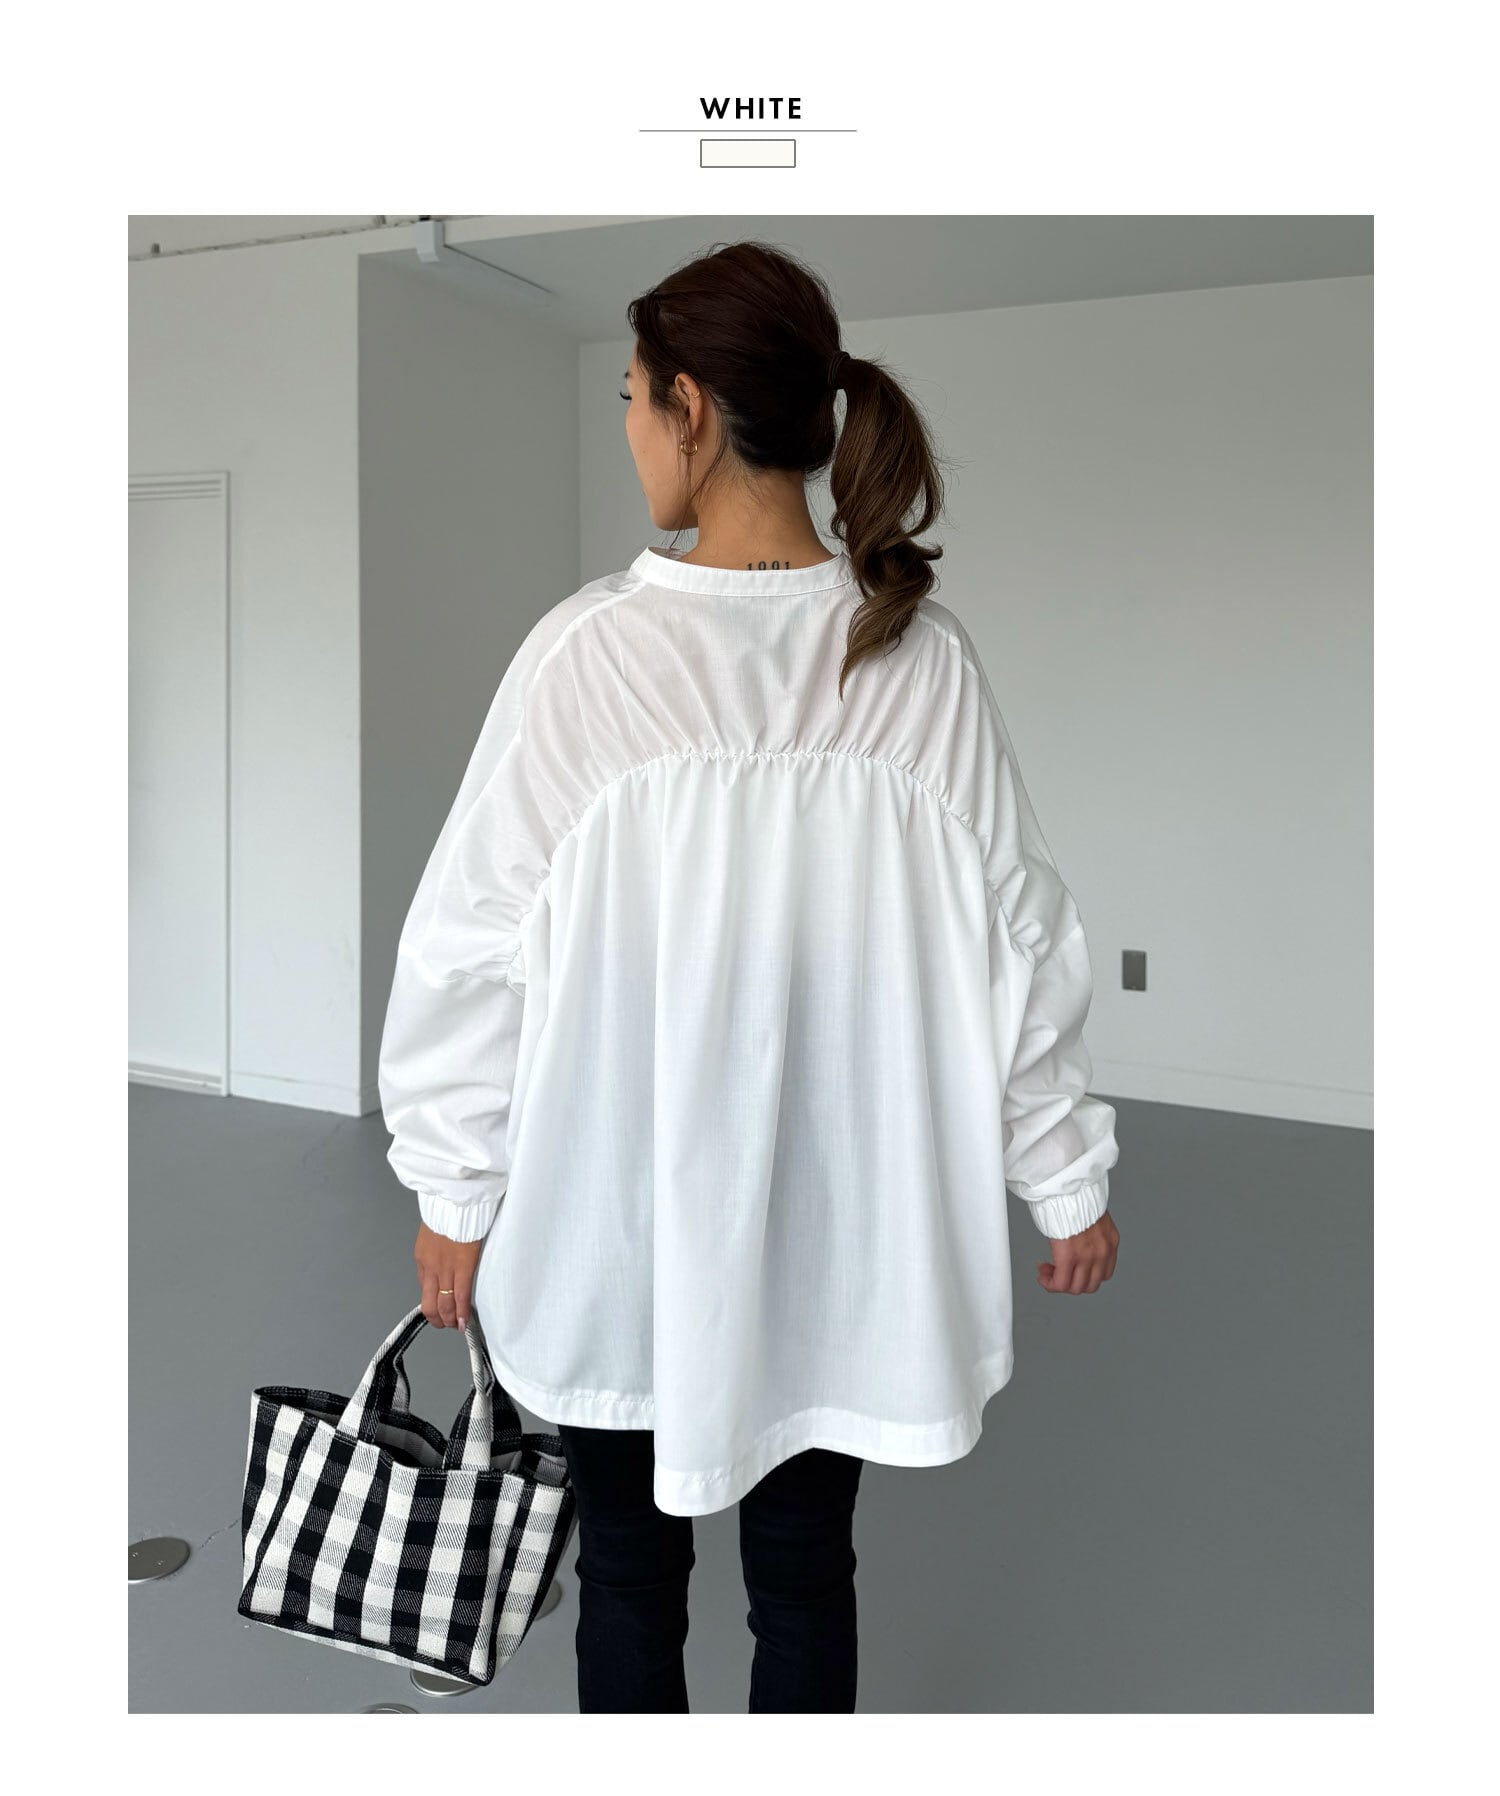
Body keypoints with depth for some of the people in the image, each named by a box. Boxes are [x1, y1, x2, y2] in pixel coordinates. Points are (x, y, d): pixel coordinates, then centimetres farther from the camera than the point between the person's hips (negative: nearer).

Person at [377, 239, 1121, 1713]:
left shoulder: (587, 652, -15)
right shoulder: (924, 660, -8)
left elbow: (472, 938, -11)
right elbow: (1015, 938, -3)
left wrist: (453, 1183, 2)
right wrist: (1067, 1178, 9)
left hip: (615, 1217, -2)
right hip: (833, 1220, 2)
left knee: (629, 1570, 19)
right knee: (805, 1572, 19)